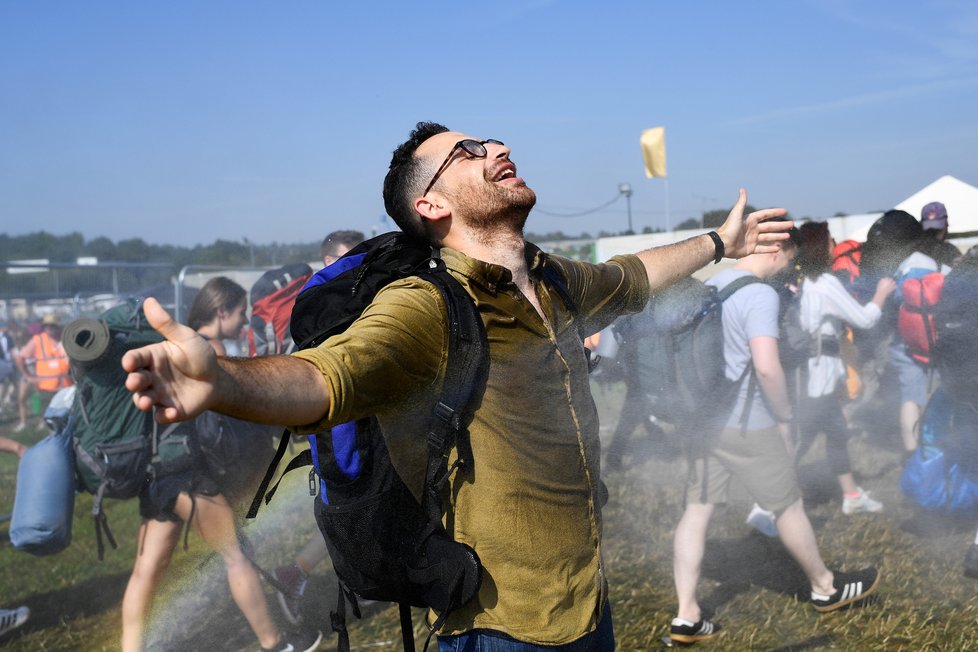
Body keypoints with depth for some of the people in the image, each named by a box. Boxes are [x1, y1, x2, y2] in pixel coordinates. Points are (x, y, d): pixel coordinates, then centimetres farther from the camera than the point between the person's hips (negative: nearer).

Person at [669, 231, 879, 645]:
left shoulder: (711, 286, 9)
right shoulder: (760, 295, -17)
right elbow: (766, 366, -27)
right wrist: (785, 417, -13)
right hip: (747, 424, -7)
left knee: (696, 511, 6)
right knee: (789, 506, 12)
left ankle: (687, 616, 7)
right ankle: (825, 588, 31)